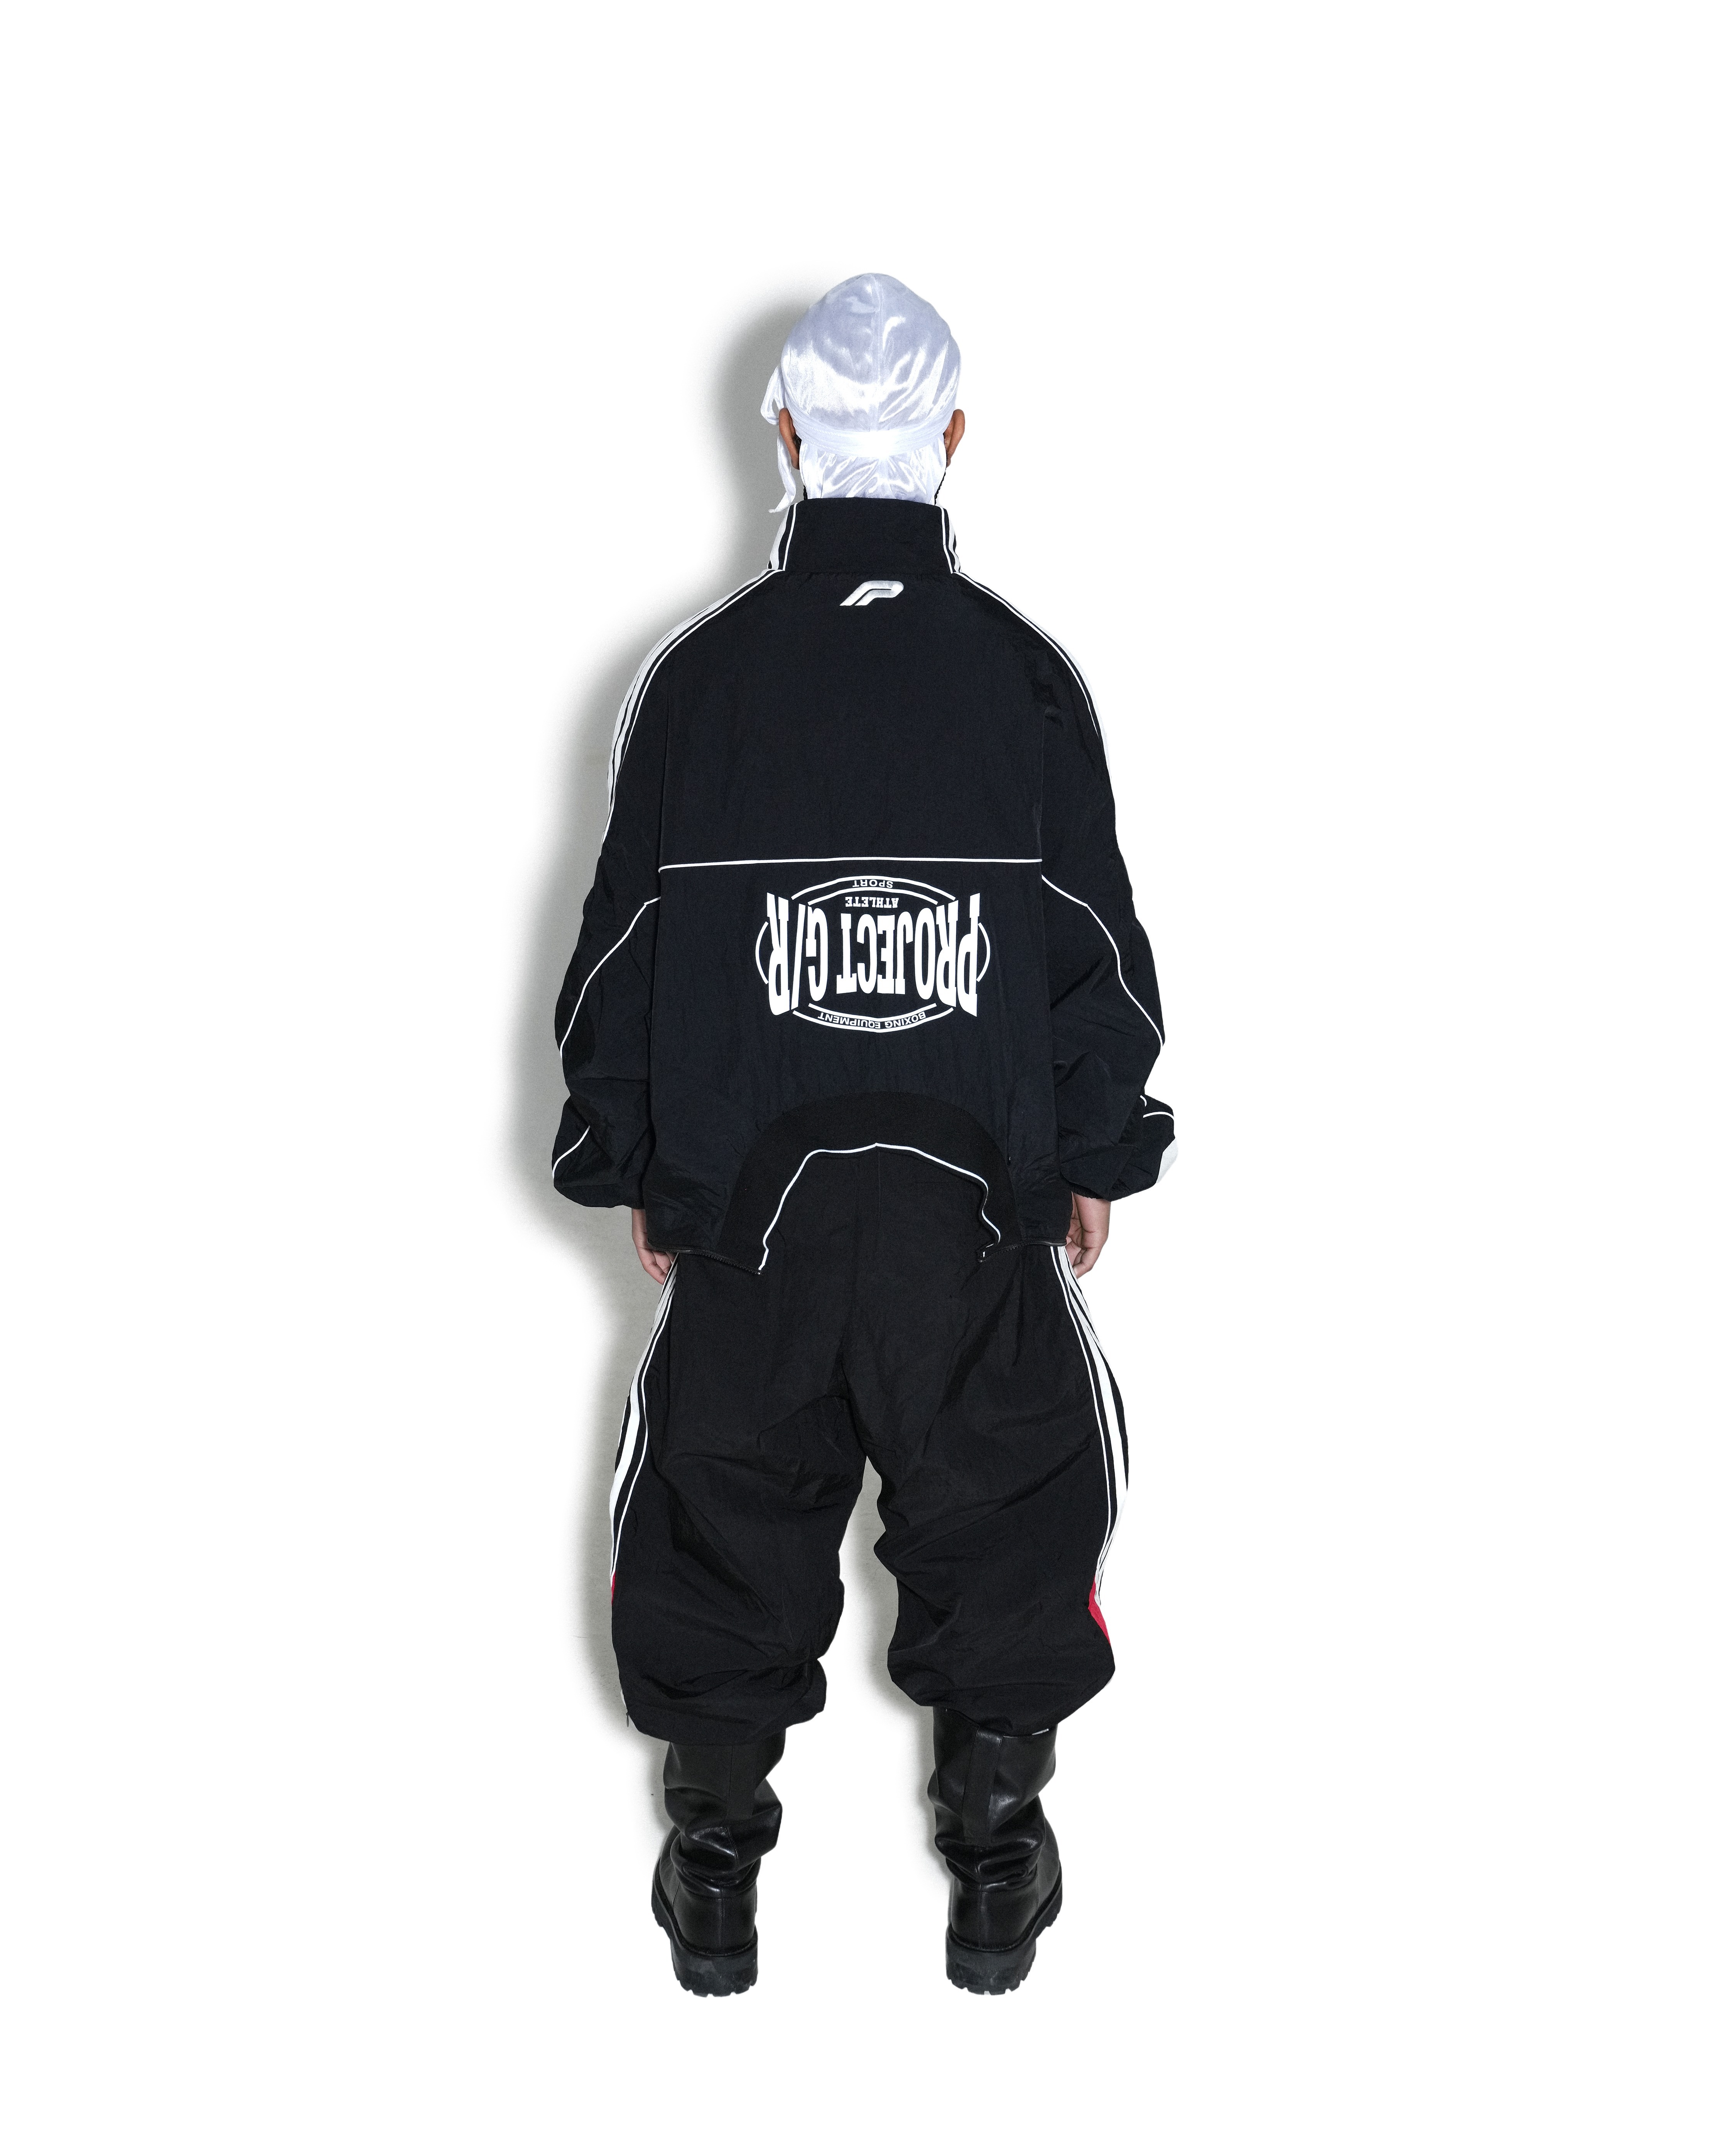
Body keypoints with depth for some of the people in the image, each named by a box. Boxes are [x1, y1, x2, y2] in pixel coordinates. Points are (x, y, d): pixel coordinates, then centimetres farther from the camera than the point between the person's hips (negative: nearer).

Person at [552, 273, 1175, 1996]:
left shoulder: (695, 676, -3)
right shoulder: (1023, 676, -4)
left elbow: (620, 946, 2)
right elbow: (1095, 947, -1)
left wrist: (633, 1168, 12)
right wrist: (1096, 1158, 11)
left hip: (742, 1200, 1)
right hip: (975, 1198, 0)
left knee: (724, 1498, 13)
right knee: (1004, 1494, 14)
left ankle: (715, 1867, 20)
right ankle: (997, 1858, 19)